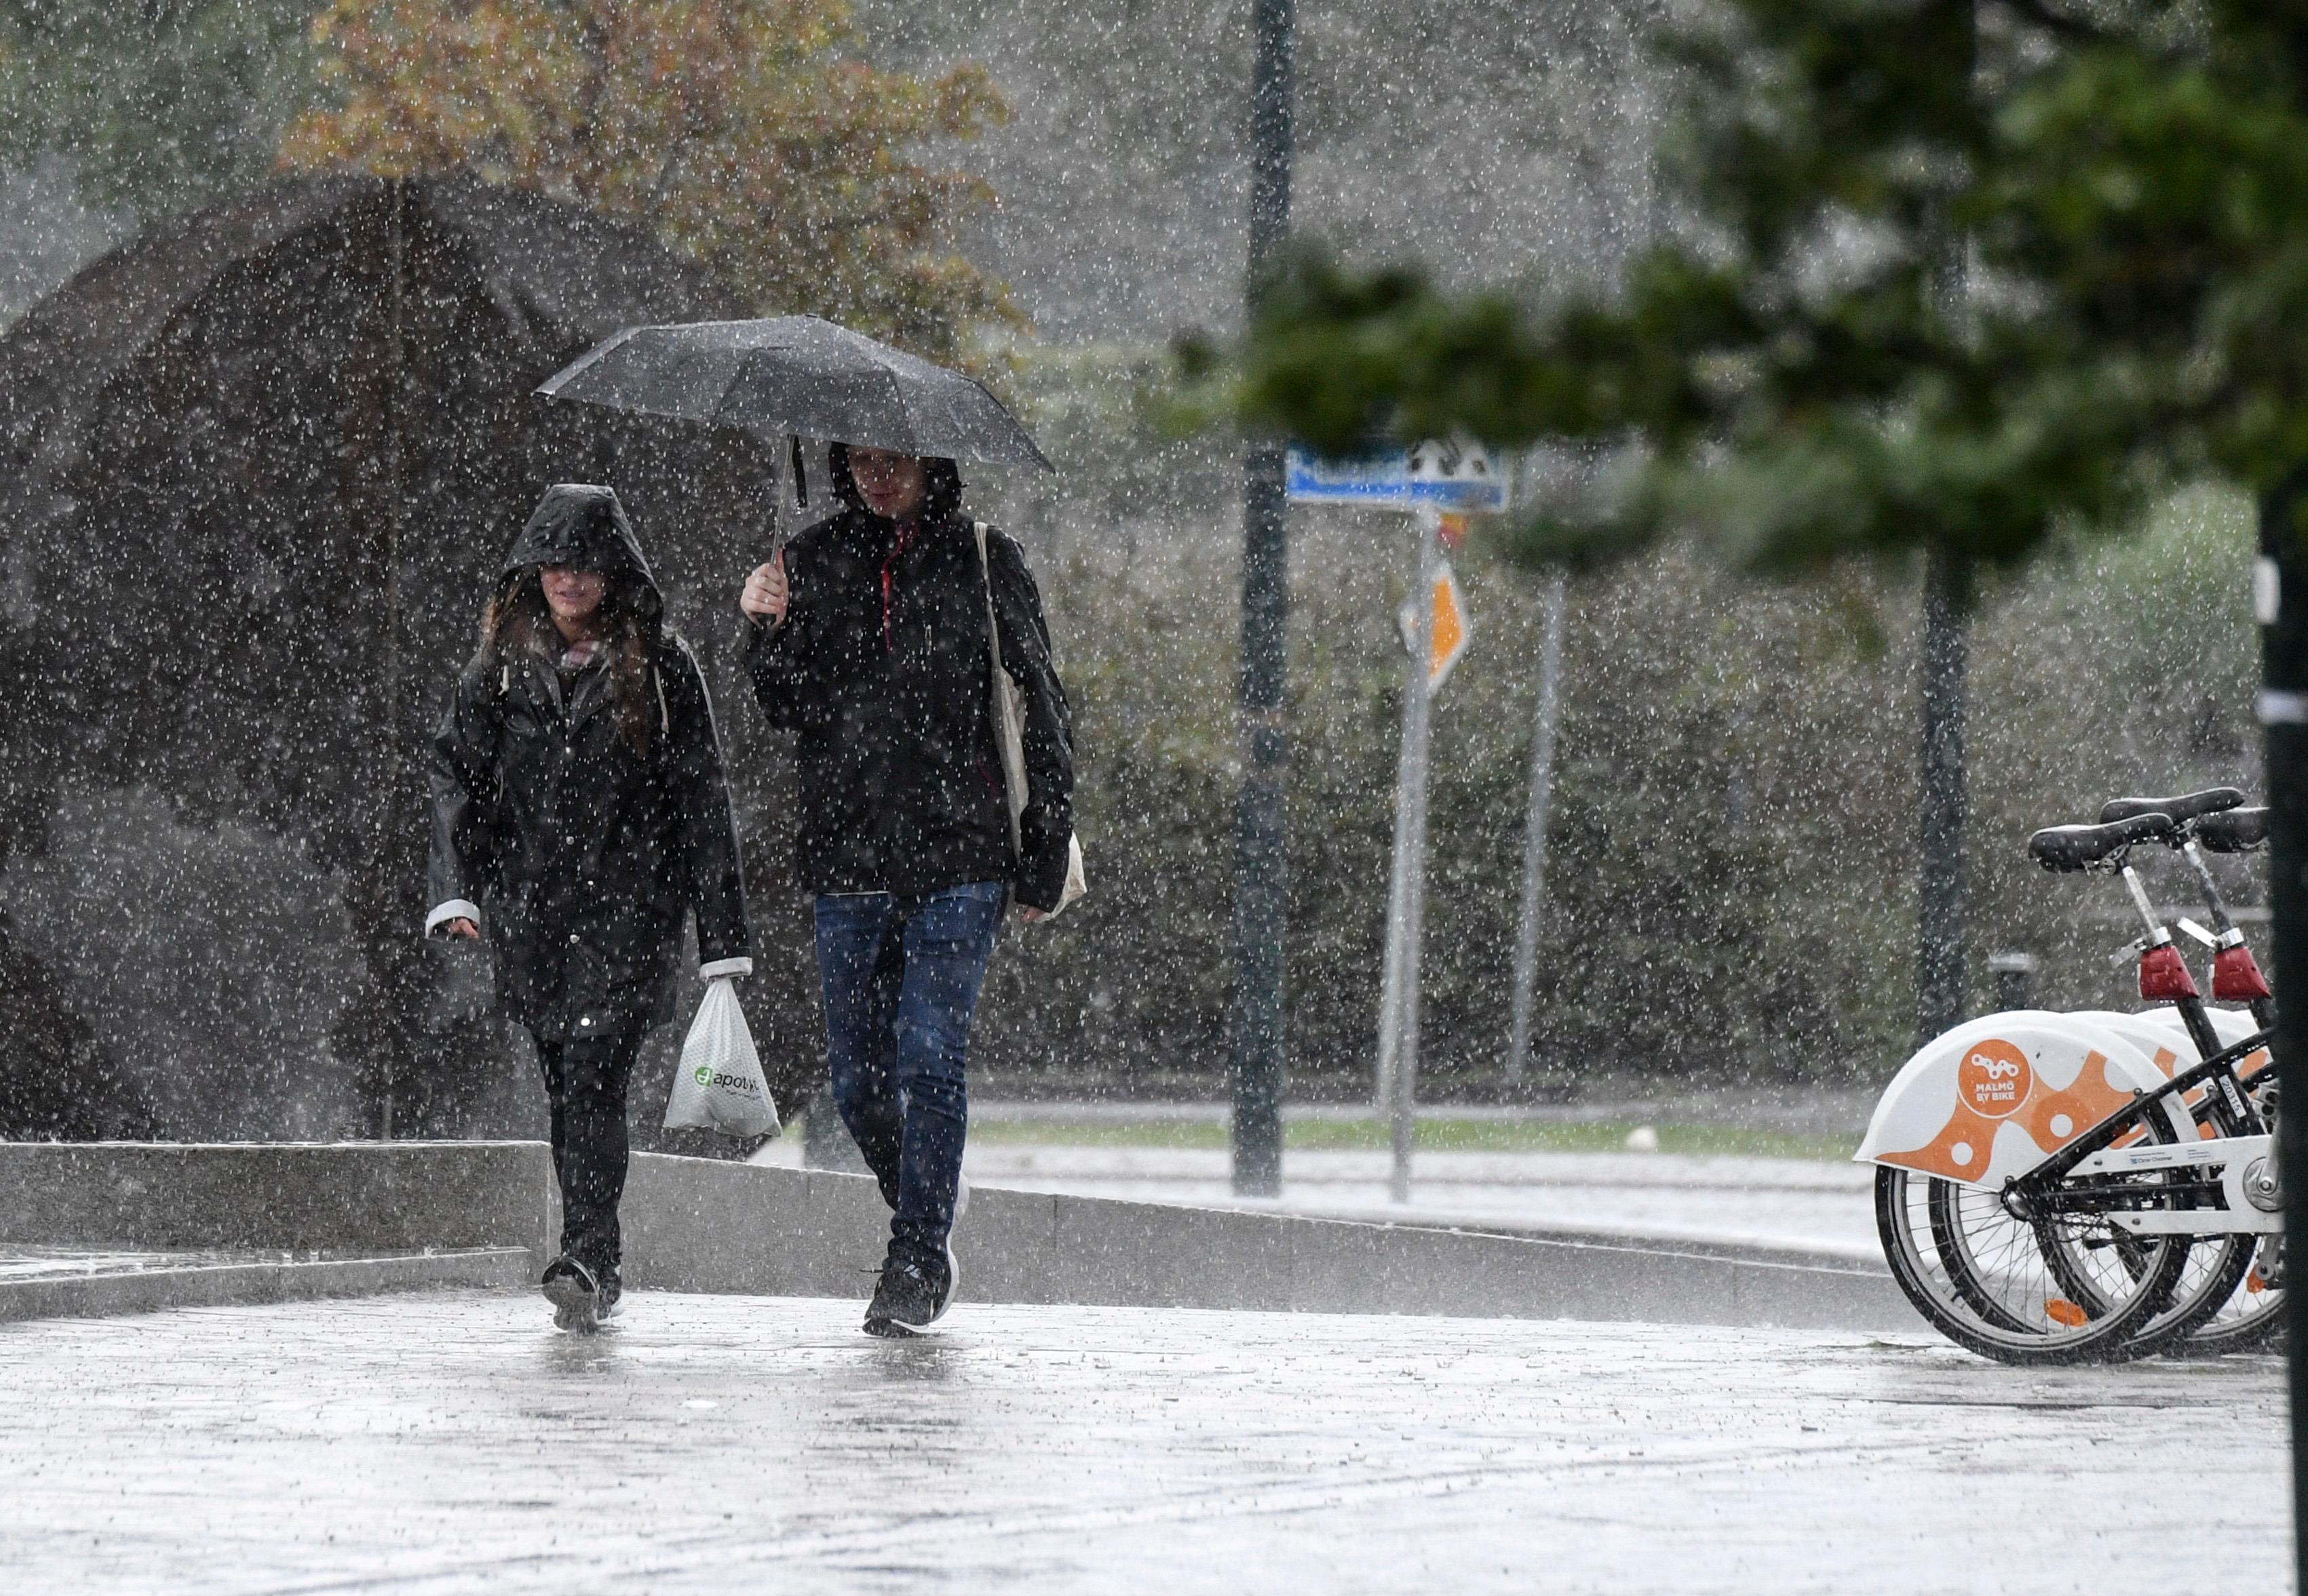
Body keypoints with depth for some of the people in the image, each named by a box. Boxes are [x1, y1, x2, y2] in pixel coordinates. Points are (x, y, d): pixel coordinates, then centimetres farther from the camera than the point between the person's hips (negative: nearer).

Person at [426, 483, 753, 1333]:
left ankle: (585, 1259, -23)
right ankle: (597, 1270, 17)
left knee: (593, 1078, -17)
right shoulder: (504, 665, 9)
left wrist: (721, 934, -2)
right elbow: (455, 770, 5)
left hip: (628, 905, -4)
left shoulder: (659, 665, 0)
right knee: (566, 1090, 8)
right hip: (531, 907, 4)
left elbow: (700, 800, 1)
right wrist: (457, 888, -10)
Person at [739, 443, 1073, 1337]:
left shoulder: (984, 565, 2)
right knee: (857, 1071, 4)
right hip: (846, 853, 3)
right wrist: (770, 634, -13)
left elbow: (1042, 713, 5)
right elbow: (793, 712, 6)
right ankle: (926, 1238, 23)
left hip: (959, 858, -3)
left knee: (929, 1055, -11)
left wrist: (1044, 854, 1)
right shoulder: (813, 563, 9)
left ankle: (917, 1263, -7)